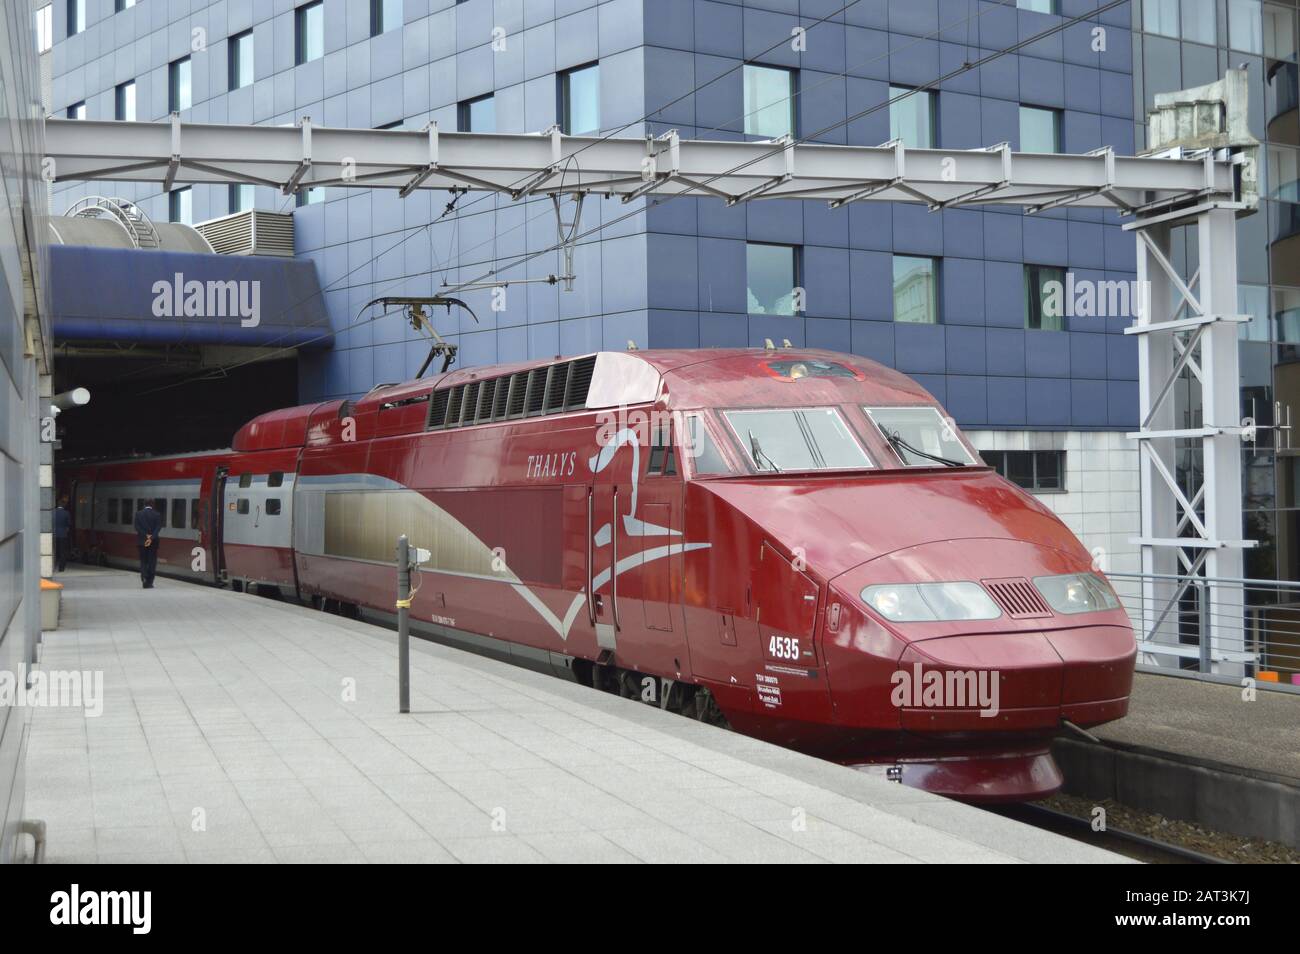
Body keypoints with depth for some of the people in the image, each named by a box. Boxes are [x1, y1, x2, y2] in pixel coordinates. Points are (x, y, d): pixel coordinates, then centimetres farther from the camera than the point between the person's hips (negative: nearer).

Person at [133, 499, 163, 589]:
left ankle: (144, 577, -9)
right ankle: (149, 583, 4)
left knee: (143, 561, 12)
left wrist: (146, 536, -11)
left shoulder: (138, 514, 1)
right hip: (153, 542, -1)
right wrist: (151, 538, -17)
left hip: (141, 541, 1)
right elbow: (158, 528, -13)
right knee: (152, 562, 6)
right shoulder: (156, 515, -3)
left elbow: (137, 527, -8)